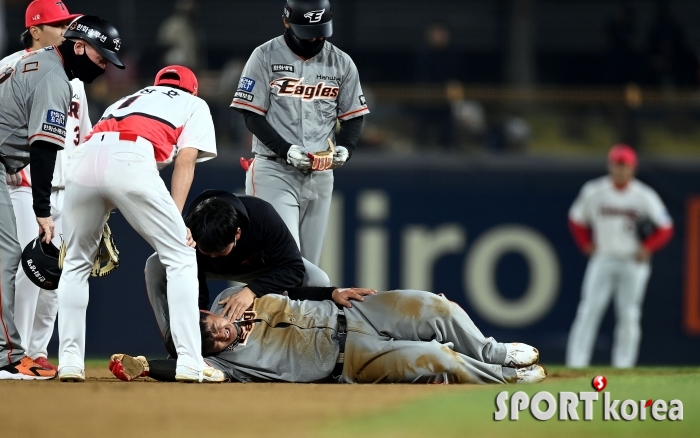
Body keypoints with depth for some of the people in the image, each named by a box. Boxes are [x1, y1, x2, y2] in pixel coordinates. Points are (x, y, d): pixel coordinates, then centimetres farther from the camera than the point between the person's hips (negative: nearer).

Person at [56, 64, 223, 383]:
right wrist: (176, 219, 3)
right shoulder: (194, 105, 30)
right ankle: (190, 364, 0)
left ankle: (70, 361, 14)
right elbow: (185, 159, 12)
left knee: (76, 263, 22)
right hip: (132, 160, -4)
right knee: (180, 258, 8)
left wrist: (99, 228, 29)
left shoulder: (124, 102, 42)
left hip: (84, 157, 4)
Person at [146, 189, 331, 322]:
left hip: (258, 264, 0)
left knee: (318, 282, -28)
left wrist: (252, 291, -46)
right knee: (155, 267, -32)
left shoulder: (262, 216, -40)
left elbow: (294, 268, -34)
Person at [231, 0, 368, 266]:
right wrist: (286, 150, -18)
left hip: (321, 174, 4)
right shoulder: (265, 57, -3)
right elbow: (252, 115, -5)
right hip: (275, 173, -4)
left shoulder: (341, 63, 7)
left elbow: (353, 116, 12)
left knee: (309, 265, 5)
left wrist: (344, 149, -9)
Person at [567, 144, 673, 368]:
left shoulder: (644, 196, -4)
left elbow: (665, 229, 0)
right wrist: (587, 244, 3)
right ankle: (576, 365, -7)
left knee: (628, 316, 1)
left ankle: (623, 367, 7)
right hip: (603, 260, 1)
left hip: (633, 263, -1)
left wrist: (647, 248, -10)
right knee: (589, 311, -6)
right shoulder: (594, 191, 0)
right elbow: (576, 220, 13)